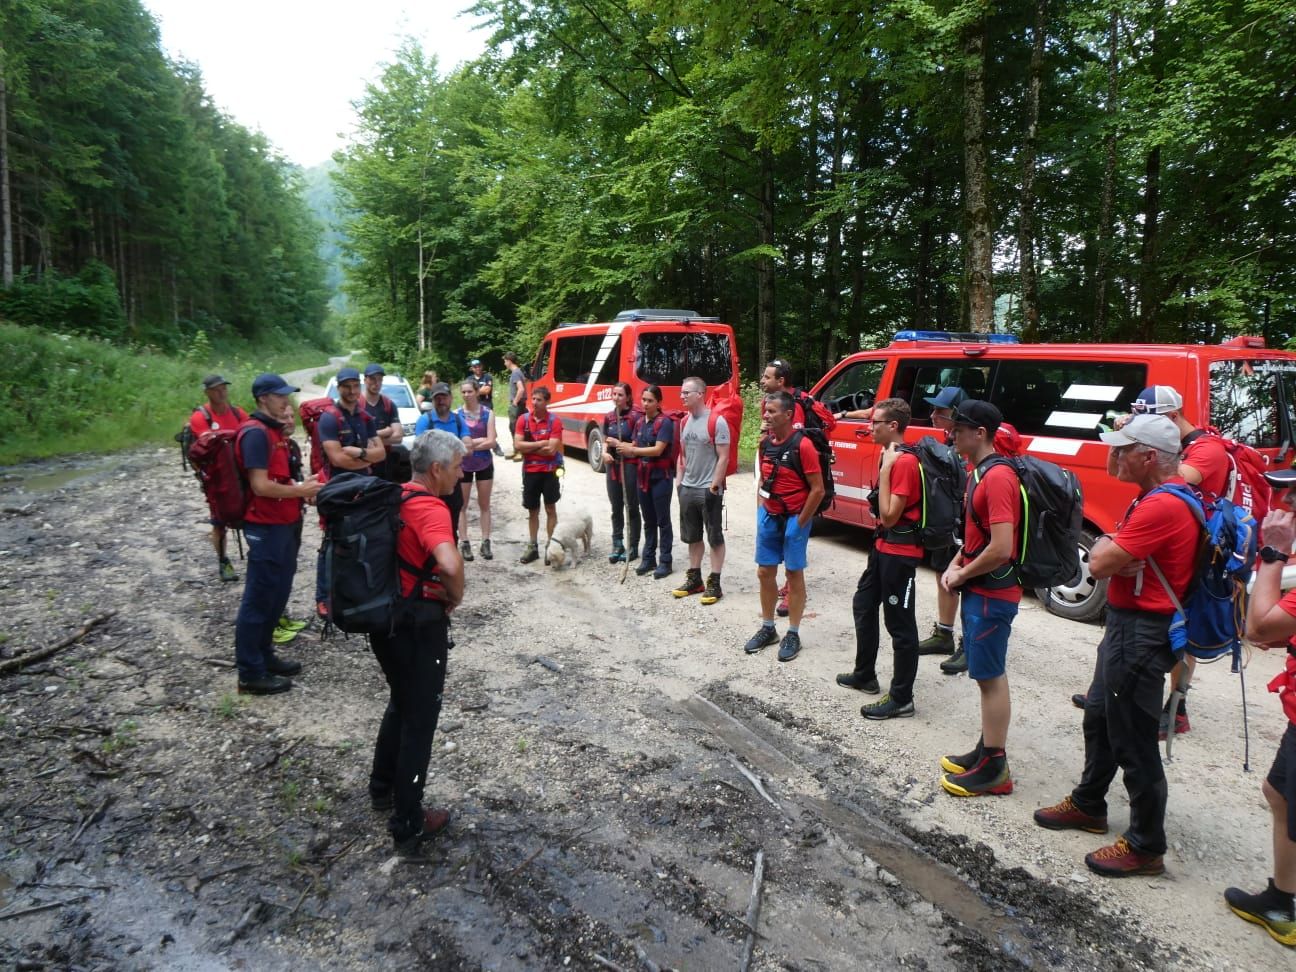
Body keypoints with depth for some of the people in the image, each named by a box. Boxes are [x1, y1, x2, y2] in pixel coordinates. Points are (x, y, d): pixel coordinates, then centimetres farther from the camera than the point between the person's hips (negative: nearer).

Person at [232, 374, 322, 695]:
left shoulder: (274, 430, 15)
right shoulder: (256, 433, -17)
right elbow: (260, 486, -23)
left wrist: (301, 487, 7)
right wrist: (300, 491, -13)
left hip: (283, 523, 10)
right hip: (265, 527, -10)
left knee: (278, 593, 18)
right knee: (259, 598, -2)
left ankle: (264, 656, 31)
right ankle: (251, 673, 7)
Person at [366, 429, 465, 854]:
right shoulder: (430, 508, -22)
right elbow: (450, 565, -40)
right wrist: (455, 598, -19)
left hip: (382, 615, 9)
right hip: (419, 624, -8)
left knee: (400, 703, 28)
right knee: (419, 720, 6)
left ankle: (382, 786, 43)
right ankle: (408, 824, 16)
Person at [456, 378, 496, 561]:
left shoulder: (487, 414, -5)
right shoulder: (457, 414, -6)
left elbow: (491, 441, -11)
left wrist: (470, 444, -16)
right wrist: (479, 440, -17)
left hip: (484, 464, 1)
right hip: (463, 465, -1)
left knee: (484, 505, 8)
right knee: (462, 505, 4)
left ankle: (486, 543, 15)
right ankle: (464, 543, 12)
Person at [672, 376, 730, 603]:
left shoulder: (717, 421, -13)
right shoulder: (685, 422, 9)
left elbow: (723, 458, -14)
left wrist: (714, 486, -16)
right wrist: (680, 482, 11)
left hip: (708, 490, -7)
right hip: (687, 489, 7)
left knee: (715, 537, 2)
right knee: (693, 537, 15)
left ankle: (714, 583, 8)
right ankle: (694, 578, 26)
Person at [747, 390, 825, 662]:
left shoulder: (802, 445, -17)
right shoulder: (766, 443, 4)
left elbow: (818, 489, -17)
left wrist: (800, 522, -13)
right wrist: (761, 512, 9)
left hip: (793, 518, -7)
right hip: (769, 517, 7)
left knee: (794, 574, 4)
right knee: (764, 572, 11)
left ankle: (793, 635, 15)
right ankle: (767, 628, 26)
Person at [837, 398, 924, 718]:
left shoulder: (905, 462, -20)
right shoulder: (890, 455, 10)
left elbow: (889, 515, -24)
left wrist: (885, 468, -23)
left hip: (900, 551, -11)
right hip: (883, 546, 11)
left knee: (899, 623, -3)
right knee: (864, 604, 21)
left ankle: (901, 699, 7)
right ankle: (865, 675, 37)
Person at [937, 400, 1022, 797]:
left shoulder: (998, 477, -20)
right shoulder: (978, 473, 11)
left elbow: (1001, 548, -26)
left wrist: (961, 575, -13)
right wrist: (956, 565, 6)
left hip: (992, 595, -10)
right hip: (978, 590, 10)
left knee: (991, 678, -1)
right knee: (987, 675, 17)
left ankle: (995, 769, 10)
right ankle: (987, 751, 29)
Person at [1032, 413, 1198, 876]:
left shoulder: (1162, 507, -24)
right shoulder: (1155, 497, 11)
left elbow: (1099, 563, -24)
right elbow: (1106, 557, 14)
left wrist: (1106, 544, -6)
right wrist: (1114, 548, -5)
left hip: (1140, 633, -11)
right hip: (1126, 624, 11)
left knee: (1133, 741, 0)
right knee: (1099, 718, 23)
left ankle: (1146, 846, 15)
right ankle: (1088, 805, 40)